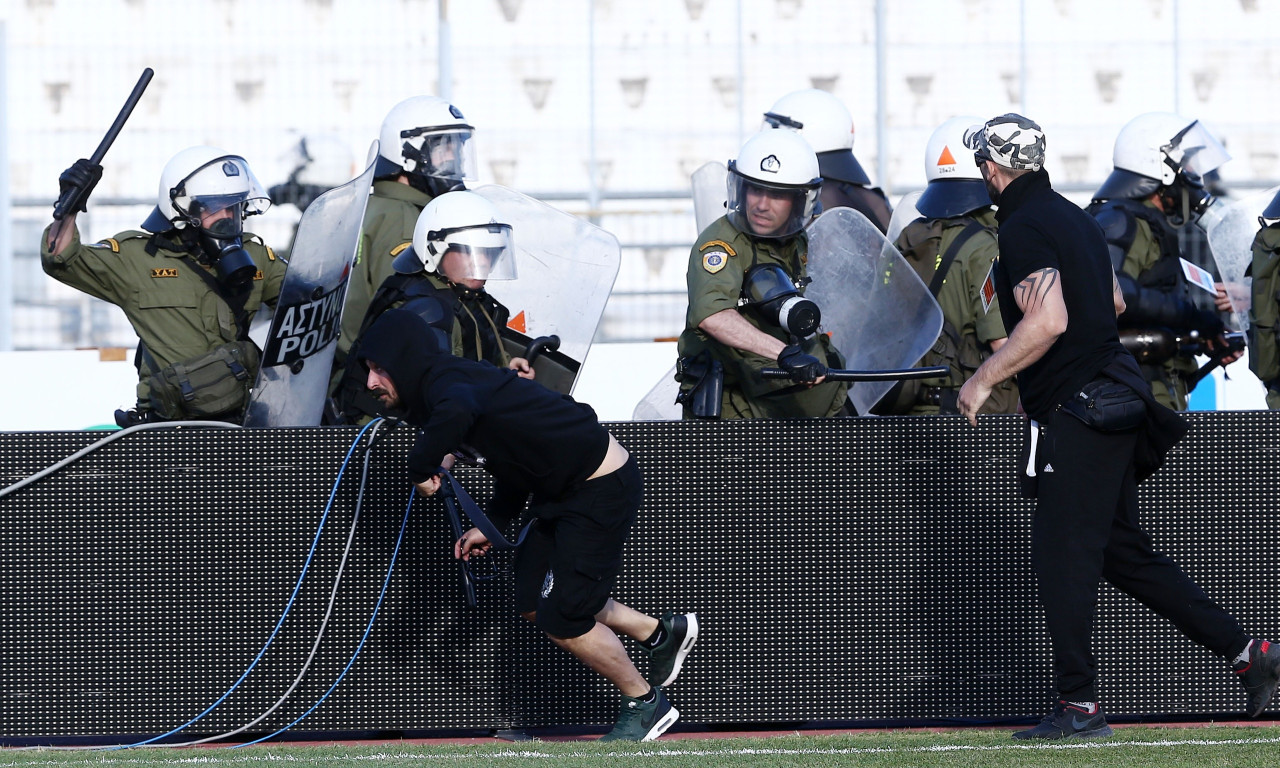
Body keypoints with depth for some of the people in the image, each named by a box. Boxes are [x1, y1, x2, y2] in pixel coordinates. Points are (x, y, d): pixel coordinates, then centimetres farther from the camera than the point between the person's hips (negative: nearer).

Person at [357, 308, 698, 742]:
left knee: (562, 621, -6)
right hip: (565, 490, 10)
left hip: (603, 489, -10)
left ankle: (645, 704, 14)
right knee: (535, 605, 16)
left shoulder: (445, 381, -21)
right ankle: (661, 633, 29)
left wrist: (422, 466, -33)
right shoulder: (456, 381, 10)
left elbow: (457, 411, -49)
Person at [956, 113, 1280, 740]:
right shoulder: (1075, 218, 16)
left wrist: (985, 377, -15)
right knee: (1121, 551, 14)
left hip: (1077, 408, -10)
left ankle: (1079, 706, -7)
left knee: (1062, 555, -6)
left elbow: (1048, 322, -23)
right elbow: (1114, 302, 26)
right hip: (1115, 400, 10)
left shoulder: (1023, 230, -13)